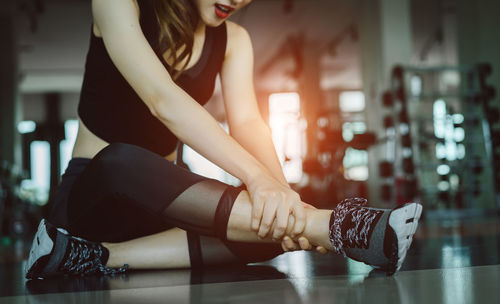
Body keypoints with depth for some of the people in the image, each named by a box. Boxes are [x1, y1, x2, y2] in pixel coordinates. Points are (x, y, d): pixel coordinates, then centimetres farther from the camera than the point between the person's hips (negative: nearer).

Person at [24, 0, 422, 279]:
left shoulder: (233, 41, 4)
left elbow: (247, 122, -12)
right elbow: (162, 98, -29)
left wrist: (283, 194, -32)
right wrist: (257, 177, -40)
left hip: (158, 204, 5)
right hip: (94, 191, -4)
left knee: (270, 224, -24)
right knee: (124, 162, -40)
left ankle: (101, 257, -27)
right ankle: (333, 227, -46)